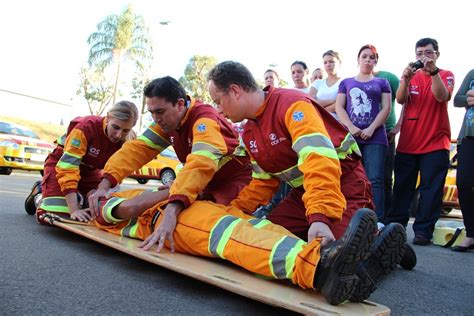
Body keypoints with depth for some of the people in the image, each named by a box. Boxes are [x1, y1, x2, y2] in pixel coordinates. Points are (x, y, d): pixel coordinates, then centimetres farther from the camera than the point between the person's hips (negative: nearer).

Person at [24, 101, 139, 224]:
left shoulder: (125, 142, -19)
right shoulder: (86, 127, -35)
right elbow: (68, 167, -38)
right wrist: (74, 210, -42)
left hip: (90, 171, 5)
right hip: (62, 164, -4)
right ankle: (38, 194, 16)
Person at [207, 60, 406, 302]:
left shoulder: (292, 104, -22)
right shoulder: (249, 133, 7)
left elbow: (320, 160, -36)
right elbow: (264, 182, 13)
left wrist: (320, 216, -46)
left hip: (342, 185, -9)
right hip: (302, 193, 9)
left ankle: (382, 240, 7)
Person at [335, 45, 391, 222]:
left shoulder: (382, 82, 18)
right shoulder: (346, 82, 19)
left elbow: (386, 108, 6)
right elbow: (339, 107, 7)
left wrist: (371, 129, -10)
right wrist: (351, 127, -10)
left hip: (375, 137, -1)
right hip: (350, 136, 1)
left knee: (375, 179, -9)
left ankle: (378, 221, -11)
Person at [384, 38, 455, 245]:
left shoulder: (446, 75, 6)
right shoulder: (411, 76, 12)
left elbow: (442, 96, -15)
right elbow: (400, 99, -6)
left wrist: (433, 71, -27)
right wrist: (405, 79, -24)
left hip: (435, 143, -2)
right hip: (407, 143, 2)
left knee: (431, 189, -1)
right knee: (402, 187, 6)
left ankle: (423, 231, 4)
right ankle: (393, 226, 13)